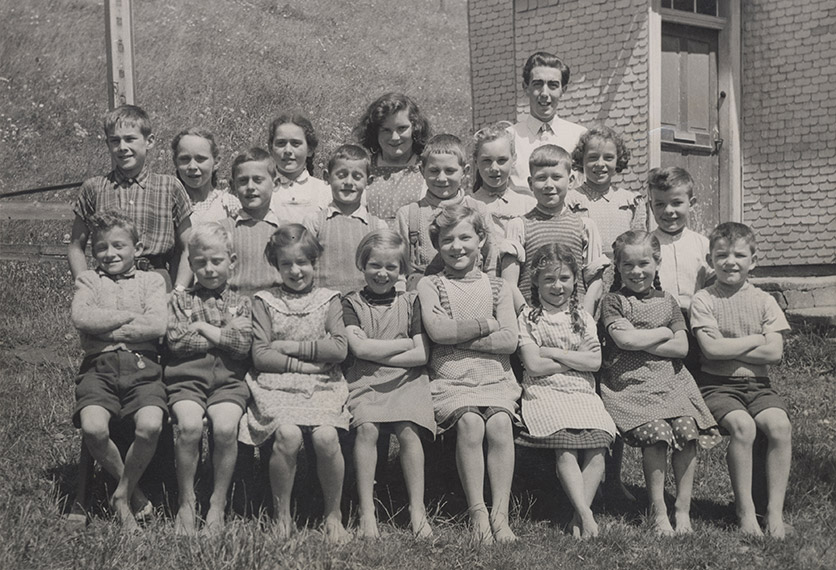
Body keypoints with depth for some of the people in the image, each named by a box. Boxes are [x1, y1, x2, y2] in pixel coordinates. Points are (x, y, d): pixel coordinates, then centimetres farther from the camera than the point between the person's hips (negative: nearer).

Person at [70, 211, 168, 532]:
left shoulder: (151, 280, 14)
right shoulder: (88, 280, 17)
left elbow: (158, 326, -4)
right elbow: (81, 318, -4)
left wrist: (105, 328, -4)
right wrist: (131, 316, -3)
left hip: (142, 365, 0)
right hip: (99, 366, 1)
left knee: (150, 424, -28)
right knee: (93, 427, -27)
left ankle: (122, 493, -3)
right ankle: (131, 488, 1)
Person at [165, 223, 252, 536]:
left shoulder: (241, 303, 15)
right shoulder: (180, 300, 14)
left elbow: (243, 346, -1)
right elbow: (175, 341, -3)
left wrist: (203, 328, -2)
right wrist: (226, 335, 0)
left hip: (229, 380, 0)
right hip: (187, 379, 0)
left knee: (225, 427, -29)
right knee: (189, 425, -30)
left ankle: (218, 503, -12)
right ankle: (186, 502, -13)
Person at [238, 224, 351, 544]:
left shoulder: (328, 300, 12)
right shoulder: (265, 301, 10)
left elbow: (339, 349, -1)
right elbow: (260, 356, 1)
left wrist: (290, 346, -4)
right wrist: (303, 364, -8)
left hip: (322, 386, 1)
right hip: (277, 385, -1)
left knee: (326, 436, -27)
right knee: (288, 435, -29)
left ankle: (333, 514, -6)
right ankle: (282, 514, -9)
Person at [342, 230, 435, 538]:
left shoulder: (410, 302, 12)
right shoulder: (351, 304, 9)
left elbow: (421, 354, 2)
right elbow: (359, 349, -7)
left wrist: (376, 352, -4)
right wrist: (404, 343, -1)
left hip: (406, 379, 1)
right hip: (363, 382, -1)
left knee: (408, 431, -23)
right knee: (367, 429, -26)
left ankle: (417, 509, -15)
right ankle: (366, 512, -22)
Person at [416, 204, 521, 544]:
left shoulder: (497, 287, 14)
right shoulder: (429, 285, 9)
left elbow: (509, 341, 0)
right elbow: (436, 330, -9)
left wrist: (458, 335, -6)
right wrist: (487, 324, -4)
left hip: (495, 378, 2)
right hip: (450, 379, -1)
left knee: (500, 423, -28)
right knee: (470, 422, -30)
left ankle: (500, 513, -26)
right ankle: (477, 513, -25)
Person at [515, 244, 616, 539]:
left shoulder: (582, 317, 17)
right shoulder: (528, 317, 6)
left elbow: (595, 362, 3)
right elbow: (534, 365, -6)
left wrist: (553, 352, -2)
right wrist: (576, 356, -1)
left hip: (582, 393, 3)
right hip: (544, 393, -3)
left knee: (598, 443, -23)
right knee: (565, 447, -28)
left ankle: (578, 515, -23)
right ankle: (586, 514, -33)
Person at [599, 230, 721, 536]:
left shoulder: (667, 302, 16)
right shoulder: (613, 301, 6)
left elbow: (681, 348, 5)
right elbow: (624, 340, -10)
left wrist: (641, 342, -6)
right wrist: (664, 333, 1)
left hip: (670, 378, 4)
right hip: (630, 383, -3)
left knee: (687, 429, -19)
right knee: (655, 432, -24)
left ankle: (683, 508, -7)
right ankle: (658, 511, -13)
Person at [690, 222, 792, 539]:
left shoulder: (764, 301, 8)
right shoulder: (703, 299, 1)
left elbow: (774, 352, -4)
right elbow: (711, 349, -12)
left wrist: (728, 348, -8)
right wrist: (755, 340, -6)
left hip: (758, 385, 3)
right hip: (718, 385, -3)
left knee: (780, 425, -25)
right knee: (743, 426, -30)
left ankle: (775, 510, -15)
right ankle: (745, 510, -16)